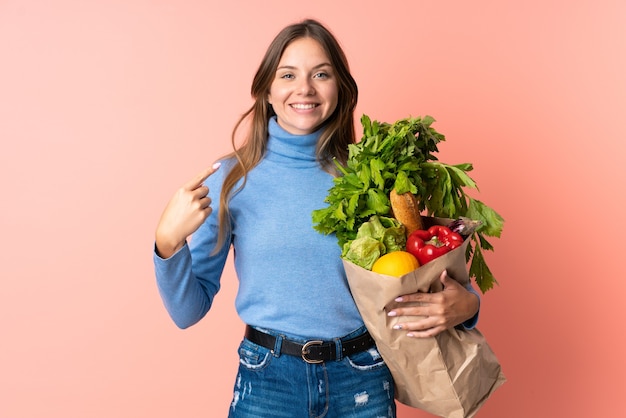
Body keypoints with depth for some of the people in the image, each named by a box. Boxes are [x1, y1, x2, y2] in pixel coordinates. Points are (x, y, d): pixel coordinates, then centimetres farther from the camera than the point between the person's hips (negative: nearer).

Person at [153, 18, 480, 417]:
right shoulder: (231, 178, -5)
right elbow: (189, 310, -3)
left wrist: (466, 304, -16)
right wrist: (168, 243, -22)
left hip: (362, 383, 1)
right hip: (266, 382, 0)